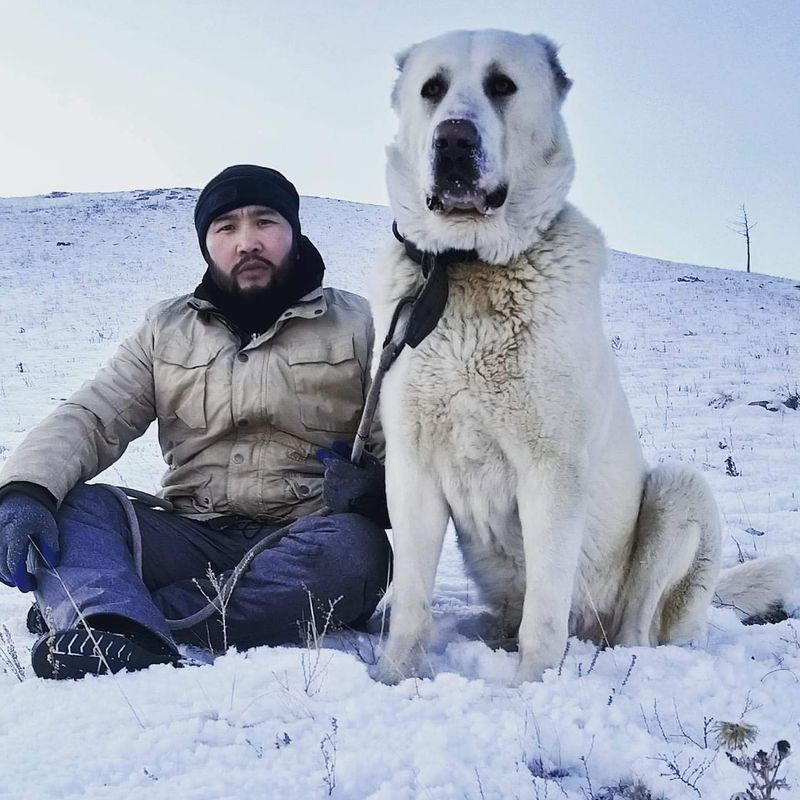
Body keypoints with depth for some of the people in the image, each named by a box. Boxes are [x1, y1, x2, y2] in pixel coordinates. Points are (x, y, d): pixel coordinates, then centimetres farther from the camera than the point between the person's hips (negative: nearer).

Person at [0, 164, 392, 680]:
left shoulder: (358, 326, 6)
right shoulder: (166, 329, 13)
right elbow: (89, 420, 2)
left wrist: (373, 484, -22)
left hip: (304, 548, -2)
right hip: (193, 538, 2)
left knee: (351, 548, -35)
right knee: (67, 504, -19)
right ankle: (122, 639, -50)